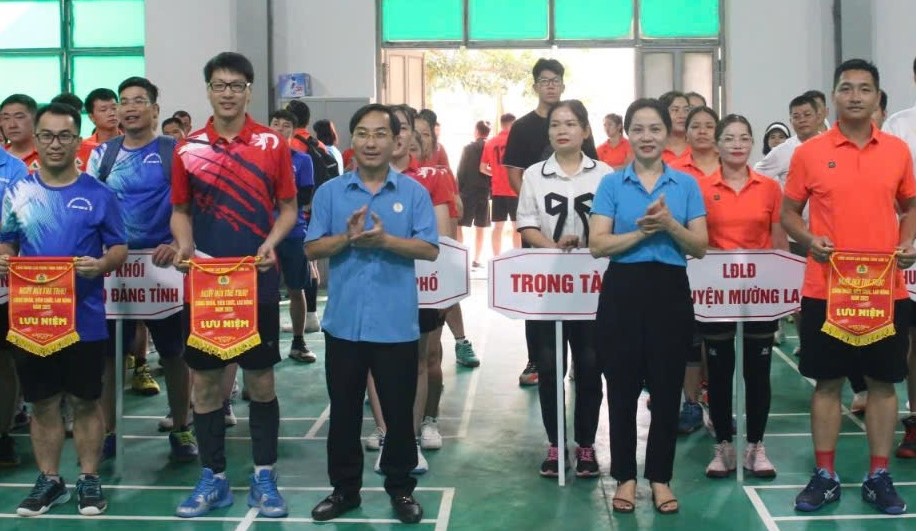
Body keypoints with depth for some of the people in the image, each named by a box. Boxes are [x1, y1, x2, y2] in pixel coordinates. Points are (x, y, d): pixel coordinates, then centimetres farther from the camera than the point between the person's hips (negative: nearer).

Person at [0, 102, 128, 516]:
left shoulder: (98, 195, -2)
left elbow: (119, 248, 1)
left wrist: (101, 264, -20)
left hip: (84, 318, -2)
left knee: (85, 402, 8)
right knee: (43, 403, 10)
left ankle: (89, 479, 19)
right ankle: (48, 480, 23)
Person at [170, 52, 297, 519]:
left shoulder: (273, 144, 0)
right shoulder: (188, 148, 4)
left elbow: (288, 207, 3)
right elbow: (180, 210, 9)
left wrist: (271, 243, -15)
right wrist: (184, 246, -10)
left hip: (257, 279, -1)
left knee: (260, 379, 5)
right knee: (205, 379, 6)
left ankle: (264, 477, 17)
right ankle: (213, 478, 19)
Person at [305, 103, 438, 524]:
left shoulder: (414, 192, 1)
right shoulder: (329, 192, 4)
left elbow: (429, 249, -5)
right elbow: (312, 248, 0)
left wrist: (385, 240, -19)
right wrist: (347, 238, -17)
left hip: (396, 323, -1)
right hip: (344, 322, 2)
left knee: (399, 411, 8)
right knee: (343, 410, 12)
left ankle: (401, 488, 23)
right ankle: (345, 488, 25)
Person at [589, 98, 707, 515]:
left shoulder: (686, 185, 5)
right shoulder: (611, 184, 2)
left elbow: (700, 247, 0)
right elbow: (597, 244, -7)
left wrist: (670, 225, -16)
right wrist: (642, 231, -18)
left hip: (671, 290, 1)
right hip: (623, 290, -1)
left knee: (667, 389, 6)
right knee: (623, 388, 5)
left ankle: (660, 477, 19)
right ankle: (625, 476, 18)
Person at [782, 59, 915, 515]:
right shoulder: (809, 153, -1)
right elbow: (788, 211, 5)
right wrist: (809, 240, -14)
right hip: (825, 289, -1)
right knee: (827, 382, 6)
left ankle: (879, 477, 19)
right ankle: (824, 476, 16)